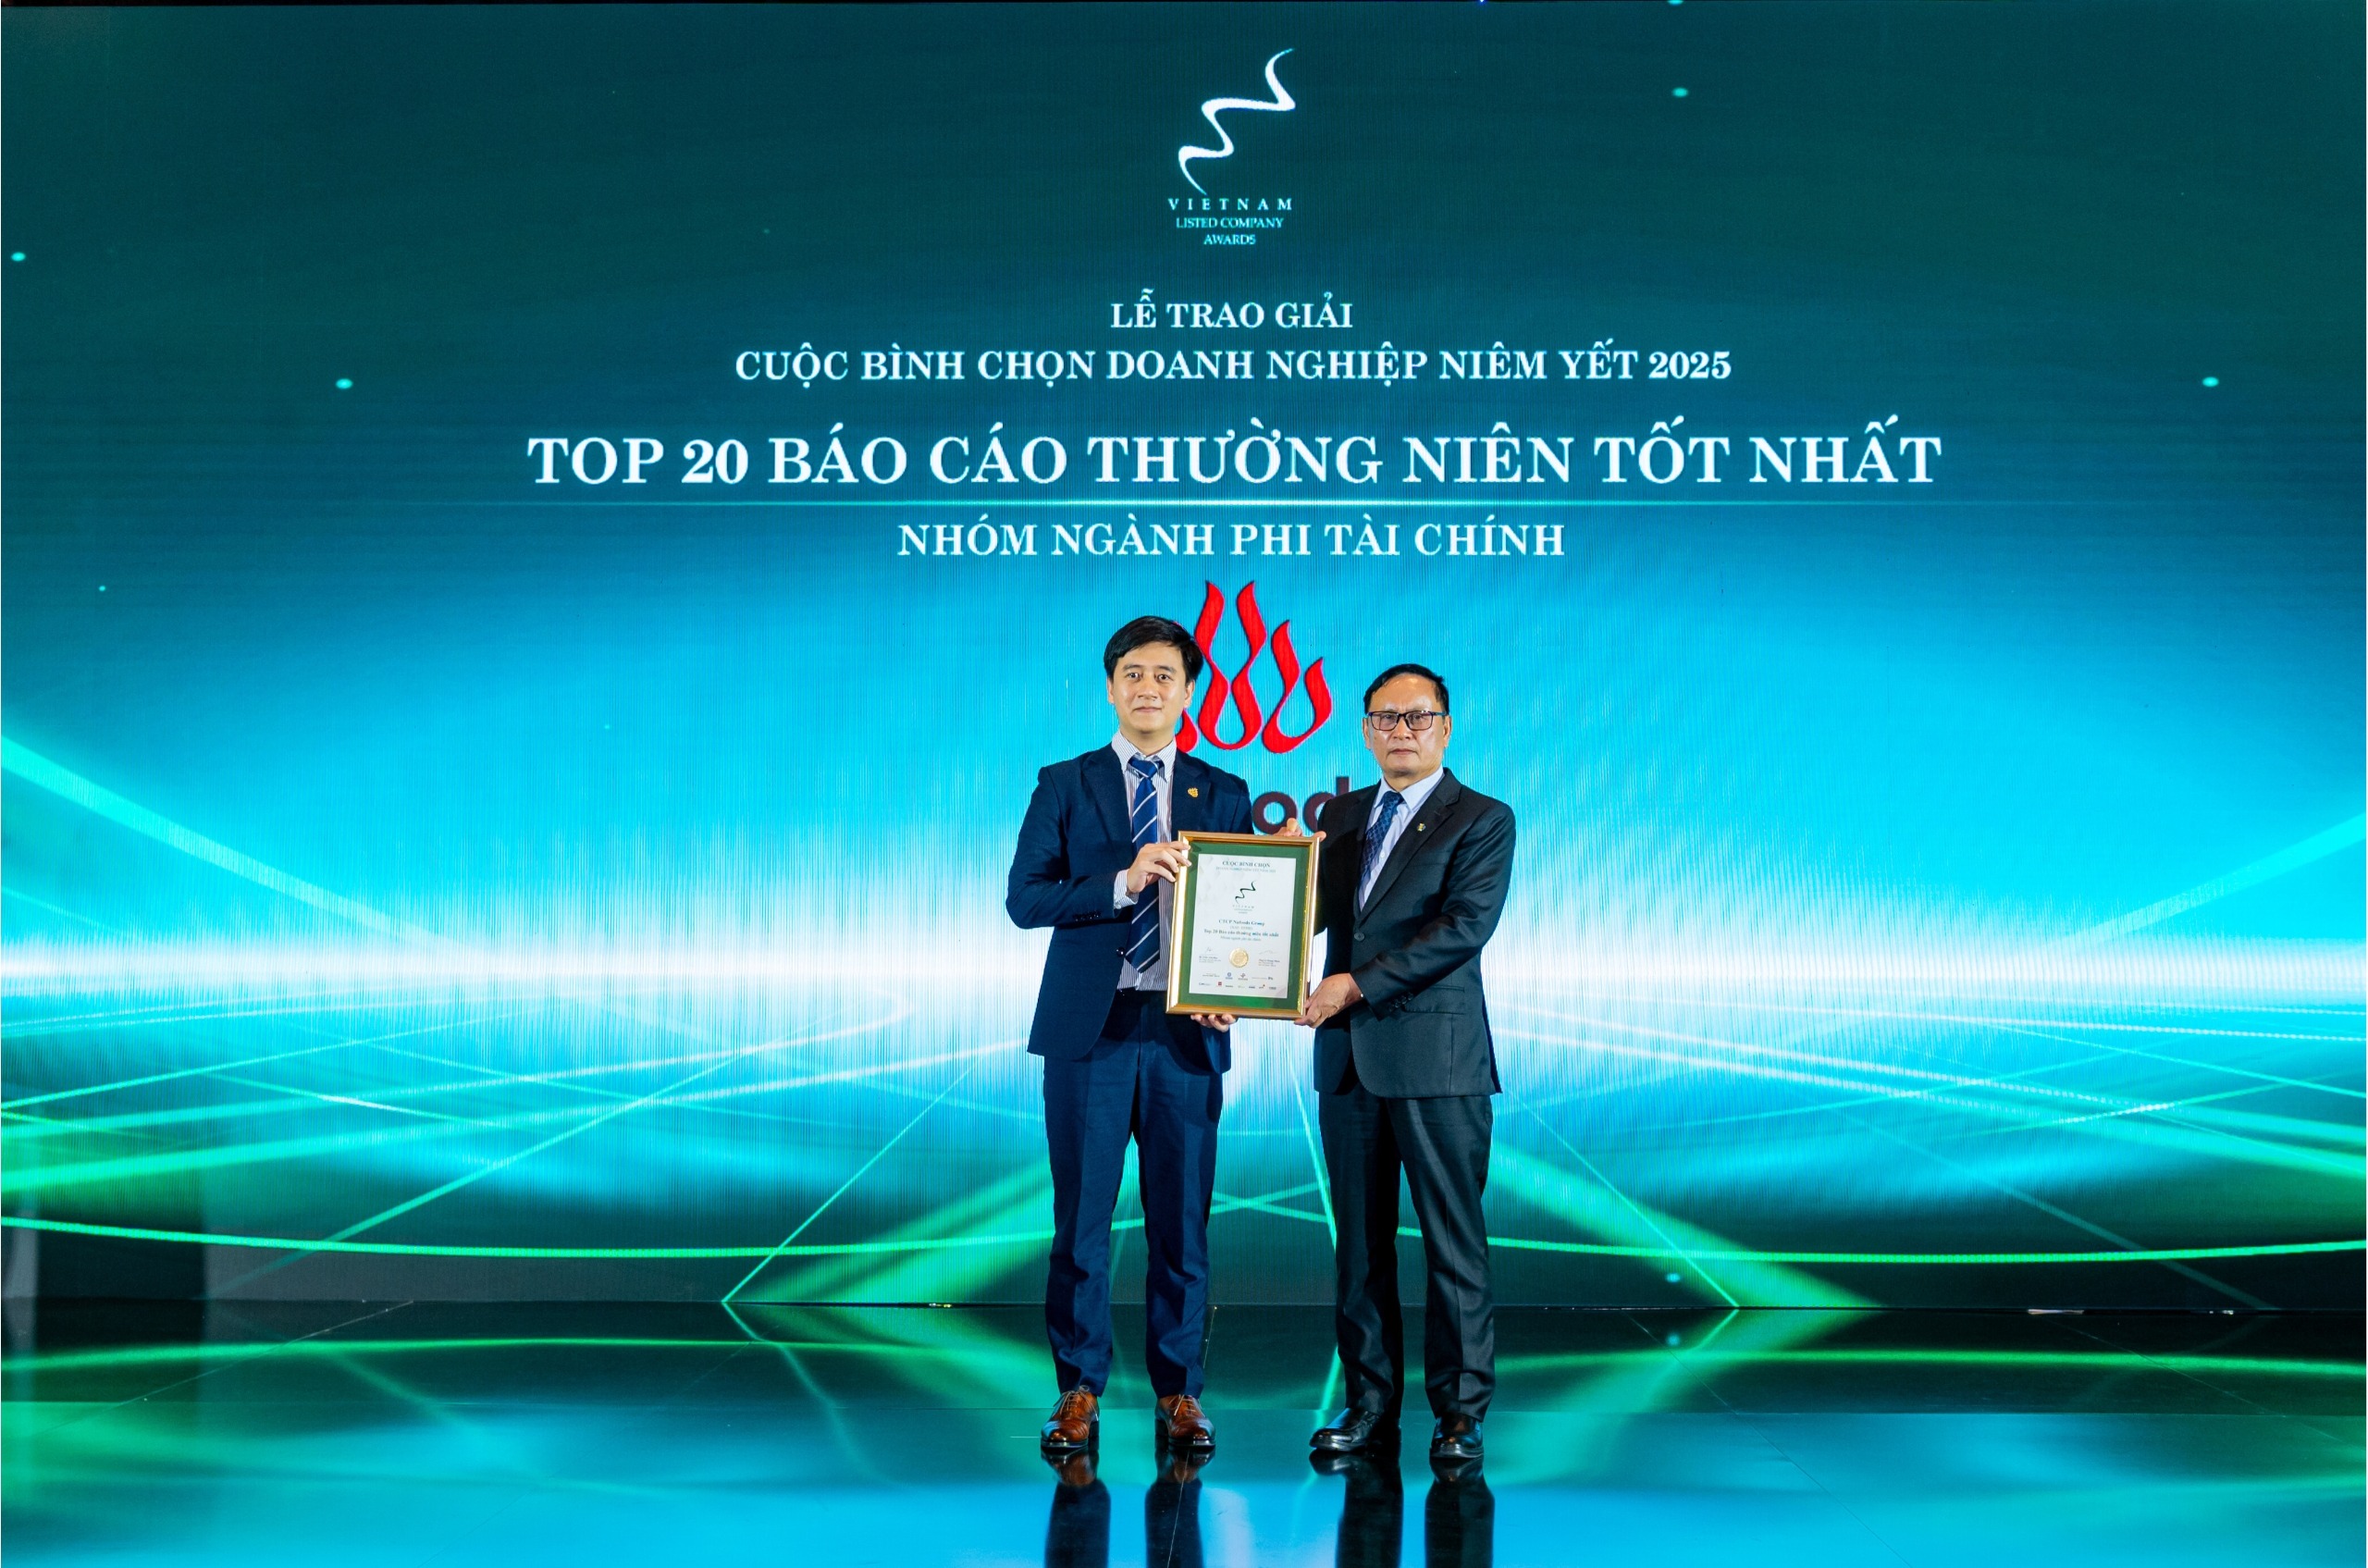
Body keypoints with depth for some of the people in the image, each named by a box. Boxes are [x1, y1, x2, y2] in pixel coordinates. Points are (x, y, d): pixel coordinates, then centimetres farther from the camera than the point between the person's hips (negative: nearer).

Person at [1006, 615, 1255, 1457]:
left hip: (1187, 1032, 1)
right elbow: (1023, 897, -5)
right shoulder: (1065, 785, 5)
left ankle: (1179, 1390, 18)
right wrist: (1124, 882, -18)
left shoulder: (1224, 795, 10)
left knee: (1182, 1220, 6)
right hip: (1089, 1027, -1)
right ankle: (1079, 1388, 16)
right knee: (1081, 1218, 4)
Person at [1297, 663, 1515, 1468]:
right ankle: (1370, 1402, 18)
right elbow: (1310, 910, 11)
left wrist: (1356, 984, -18)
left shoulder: (1483, 821, -2)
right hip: (1349, 1056, 5)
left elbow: (1464, 927, -14)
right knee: (1359, 1240, 9)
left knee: (1453, 1240, 0)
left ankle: (1460, 1410, 9)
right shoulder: (1341, 814, 16)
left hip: (1436, 1056, -5)